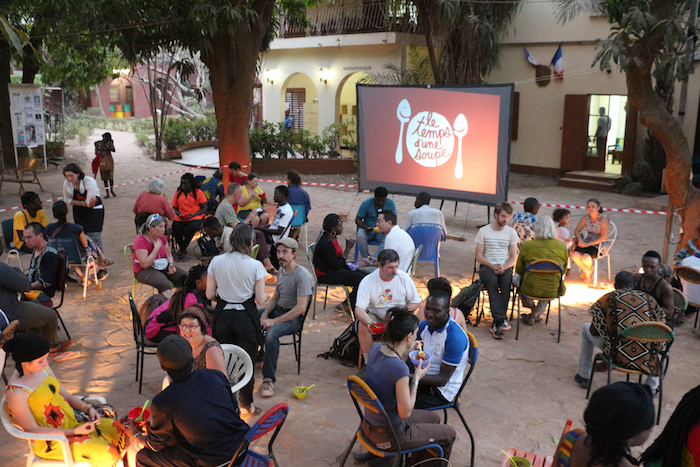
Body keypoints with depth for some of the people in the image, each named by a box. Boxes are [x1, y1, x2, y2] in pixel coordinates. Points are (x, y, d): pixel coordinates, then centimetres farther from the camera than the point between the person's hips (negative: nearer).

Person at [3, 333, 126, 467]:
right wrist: (74, 432, -23)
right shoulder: (16, 393, -22)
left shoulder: (42, 368, 1)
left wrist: (88, 408, -7)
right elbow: (31, 430, -19)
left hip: (72, 421, 8)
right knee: (108, 452, -21)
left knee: (120, 430, -1)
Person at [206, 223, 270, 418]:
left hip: (222, 316, 2)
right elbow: (260, 299, -12)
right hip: (246, 316, -2)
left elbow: (209, 294, -1)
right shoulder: (255, 265, -13)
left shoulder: (216, 261, -5)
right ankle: (246, 405, 23)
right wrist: (265, 296, 11)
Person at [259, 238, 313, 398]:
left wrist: (274, 321, -23)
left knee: (271, 333, -34)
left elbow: (301, 308, -24)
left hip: (294, 317, -8)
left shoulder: (302, 275, -19)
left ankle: (269, 378, -24)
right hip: (277, 310, 8)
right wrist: (264, 315, -1)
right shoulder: (281, 270, 8)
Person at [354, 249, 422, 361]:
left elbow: (416, 301, -1)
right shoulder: (367, 281, -14)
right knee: (362, 326, -29)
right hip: (375, 316, 0)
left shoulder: (404, 278, -9)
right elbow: (359, 309, -18)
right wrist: (368, 322, -40)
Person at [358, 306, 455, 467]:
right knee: (449, 434, 13)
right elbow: (406, 412, -24)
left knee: (434, 417, 27)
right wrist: (416, 378, -16)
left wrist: (406, 352, 5)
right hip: (389, 435, -8)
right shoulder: (400, 369, -34)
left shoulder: (376, 348, -9)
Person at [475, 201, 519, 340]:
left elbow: (513, 258, 8)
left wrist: (504, 267, -13)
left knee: (507, 281, -33)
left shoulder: (511, 232, 11)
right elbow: (479, 256, 2)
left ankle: (496, 324, -33)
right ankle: (501, 320, -40)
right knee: (492, 281, -35)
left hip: (505, 267, 1)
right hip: (487, 266, -1)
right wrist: (492, 266, -15)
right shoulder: (483, 231, 6)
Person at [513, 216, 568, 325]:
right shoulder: (563, 246, -5)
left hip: (530, 290, -2)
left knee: (516, 277, 29)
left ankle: (533, 308, 37)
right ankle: (535, 315, 29)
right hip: (554, 291, 2)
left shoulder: (527, 245, -11)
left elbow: (519, 270, 2)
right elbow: (563, 272, 9)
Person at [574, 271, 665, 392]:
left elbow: (594, 332, 4)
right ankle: (653, 386, 35)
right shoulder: (649, 299, 8)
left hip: (618, 356, -2)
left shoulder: (608, 298, 2)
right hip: (646, 360, 2)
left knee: (586, 328, 24)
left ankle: (584, 376, 29)